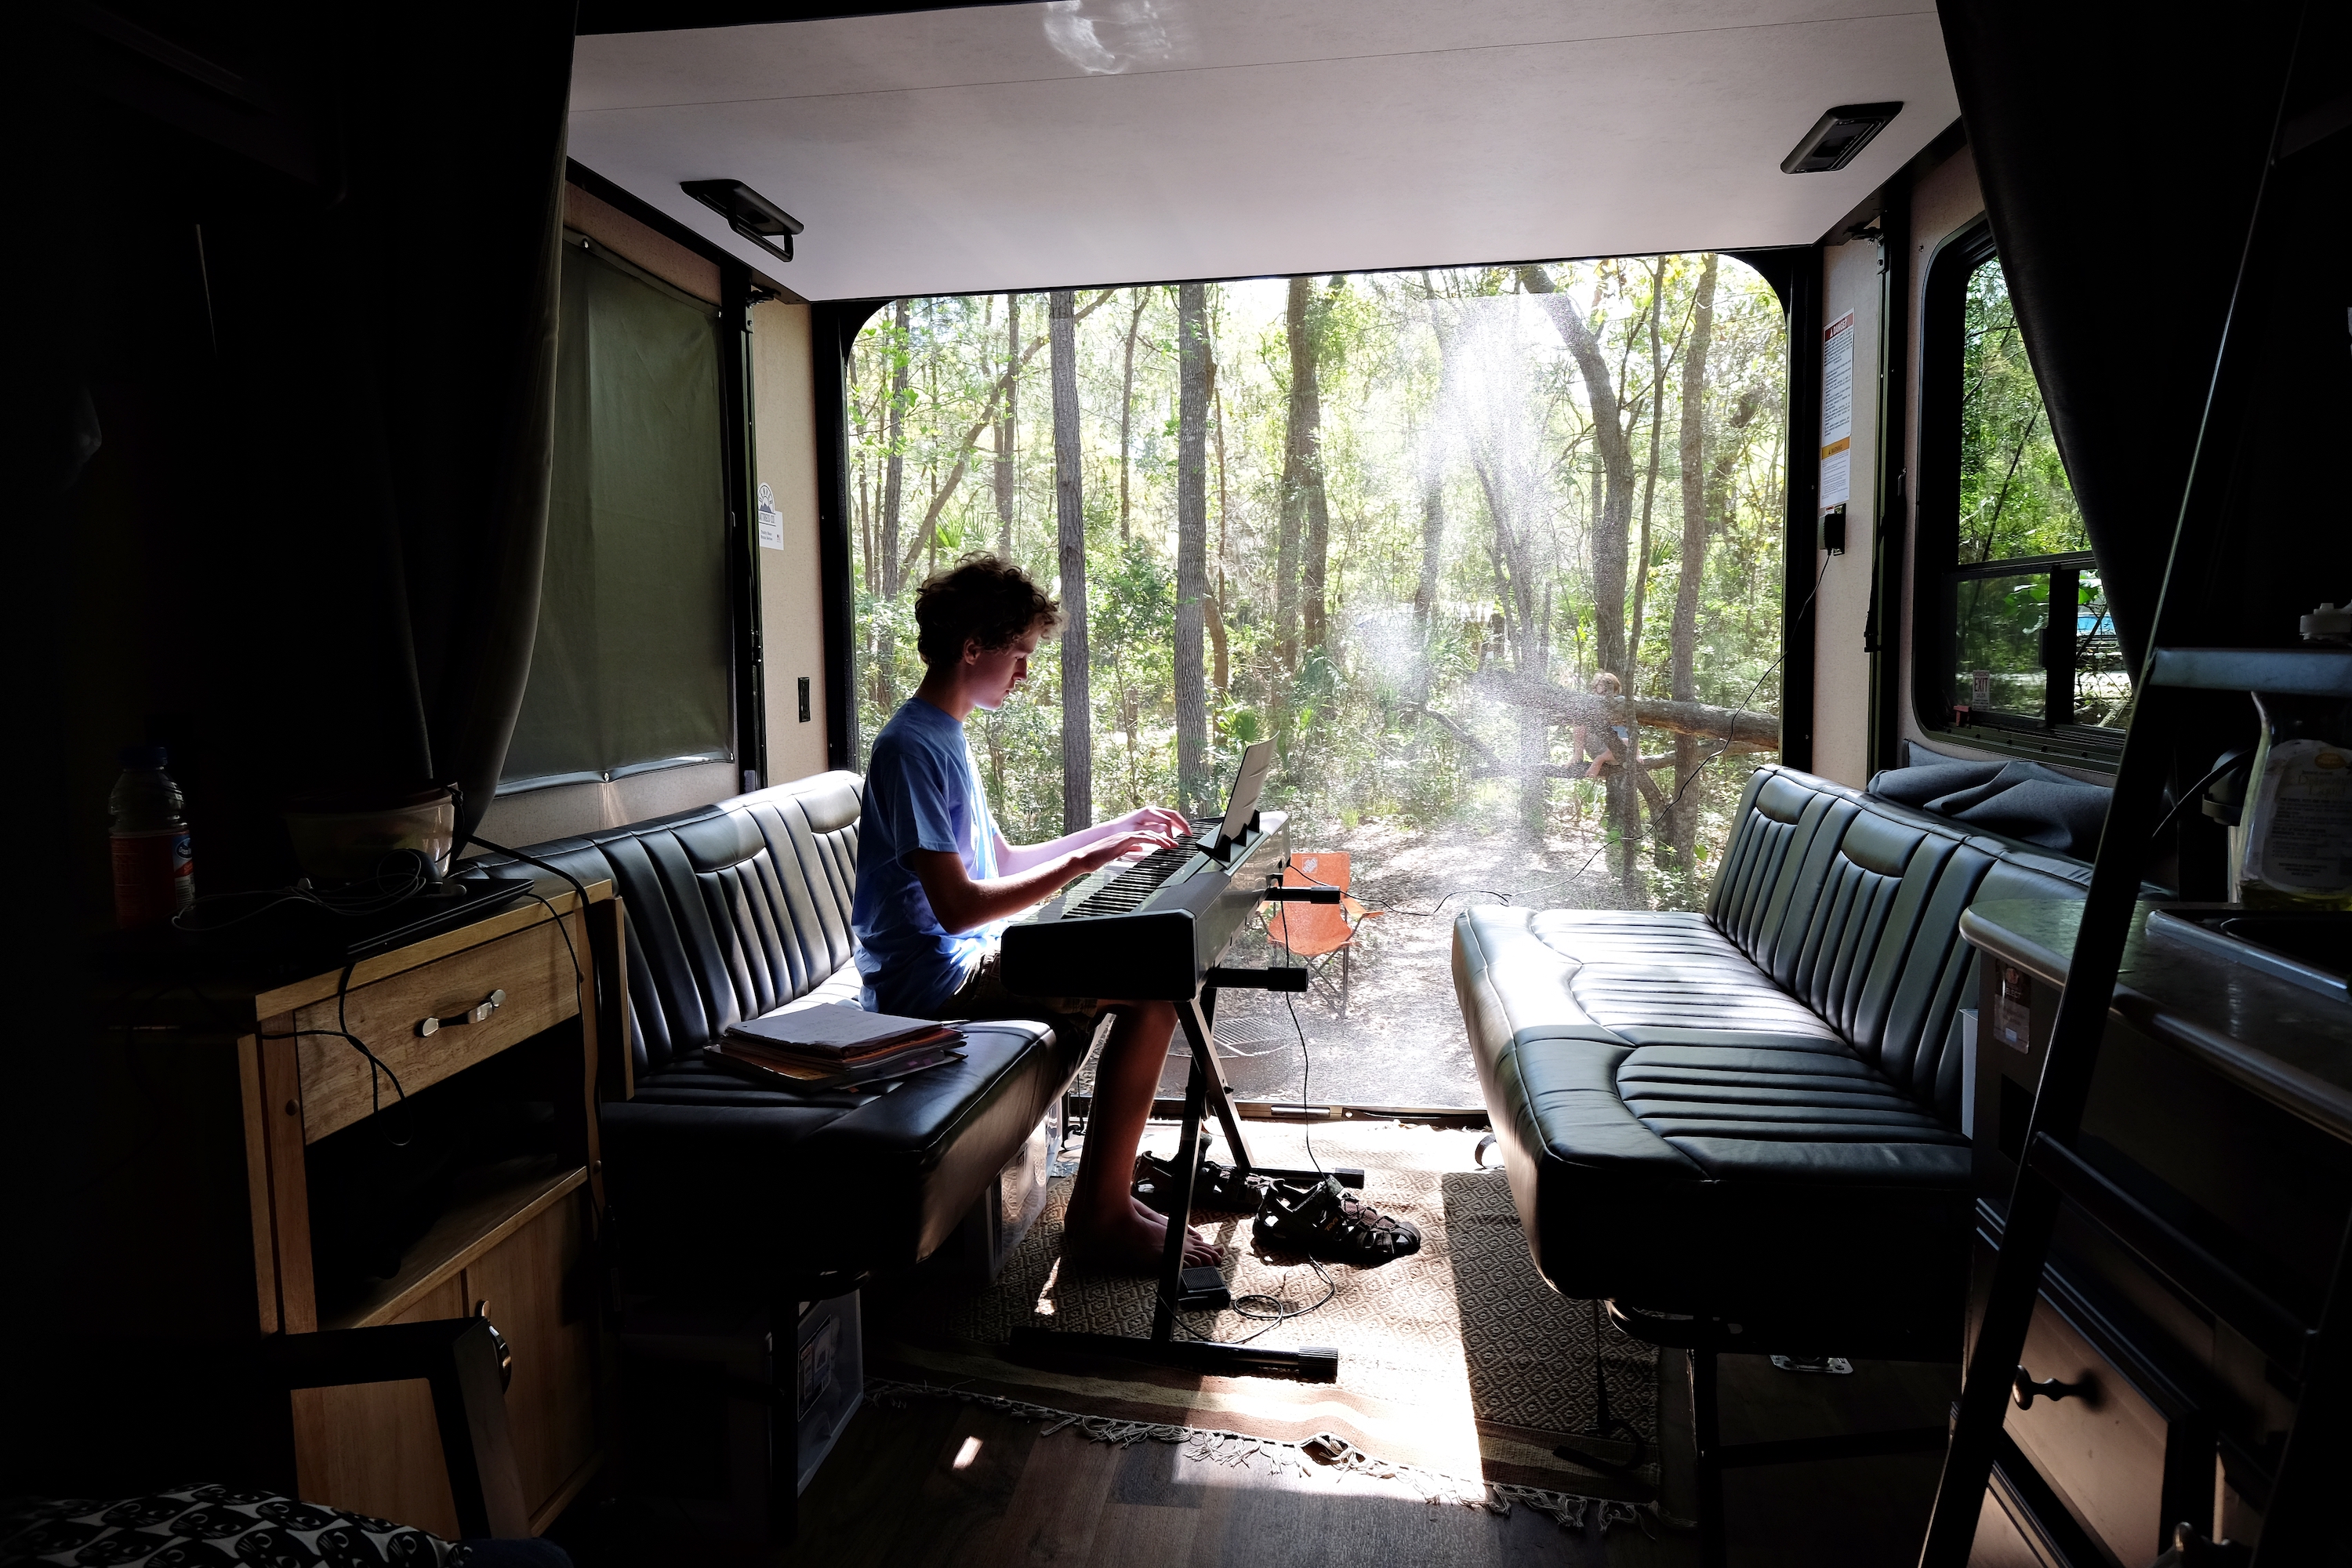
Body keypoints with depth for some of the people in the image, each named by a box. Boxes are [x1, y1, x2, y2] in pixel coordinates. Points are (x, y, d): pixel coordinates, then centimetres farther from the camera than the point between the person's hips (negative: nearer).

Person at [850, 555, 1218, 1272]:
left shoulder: (947, 737, 15)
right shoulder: (910, 747, -18)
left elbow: (1001, 862, 22)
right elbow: (957, 906, -24)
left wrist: (1115, 829, 17)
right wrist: (1083, 861, -20)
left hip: (967, 955, 10)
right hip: (932, 978, -10)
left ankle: (1108, 1187, 9)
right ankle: (1098, 1214, -7)